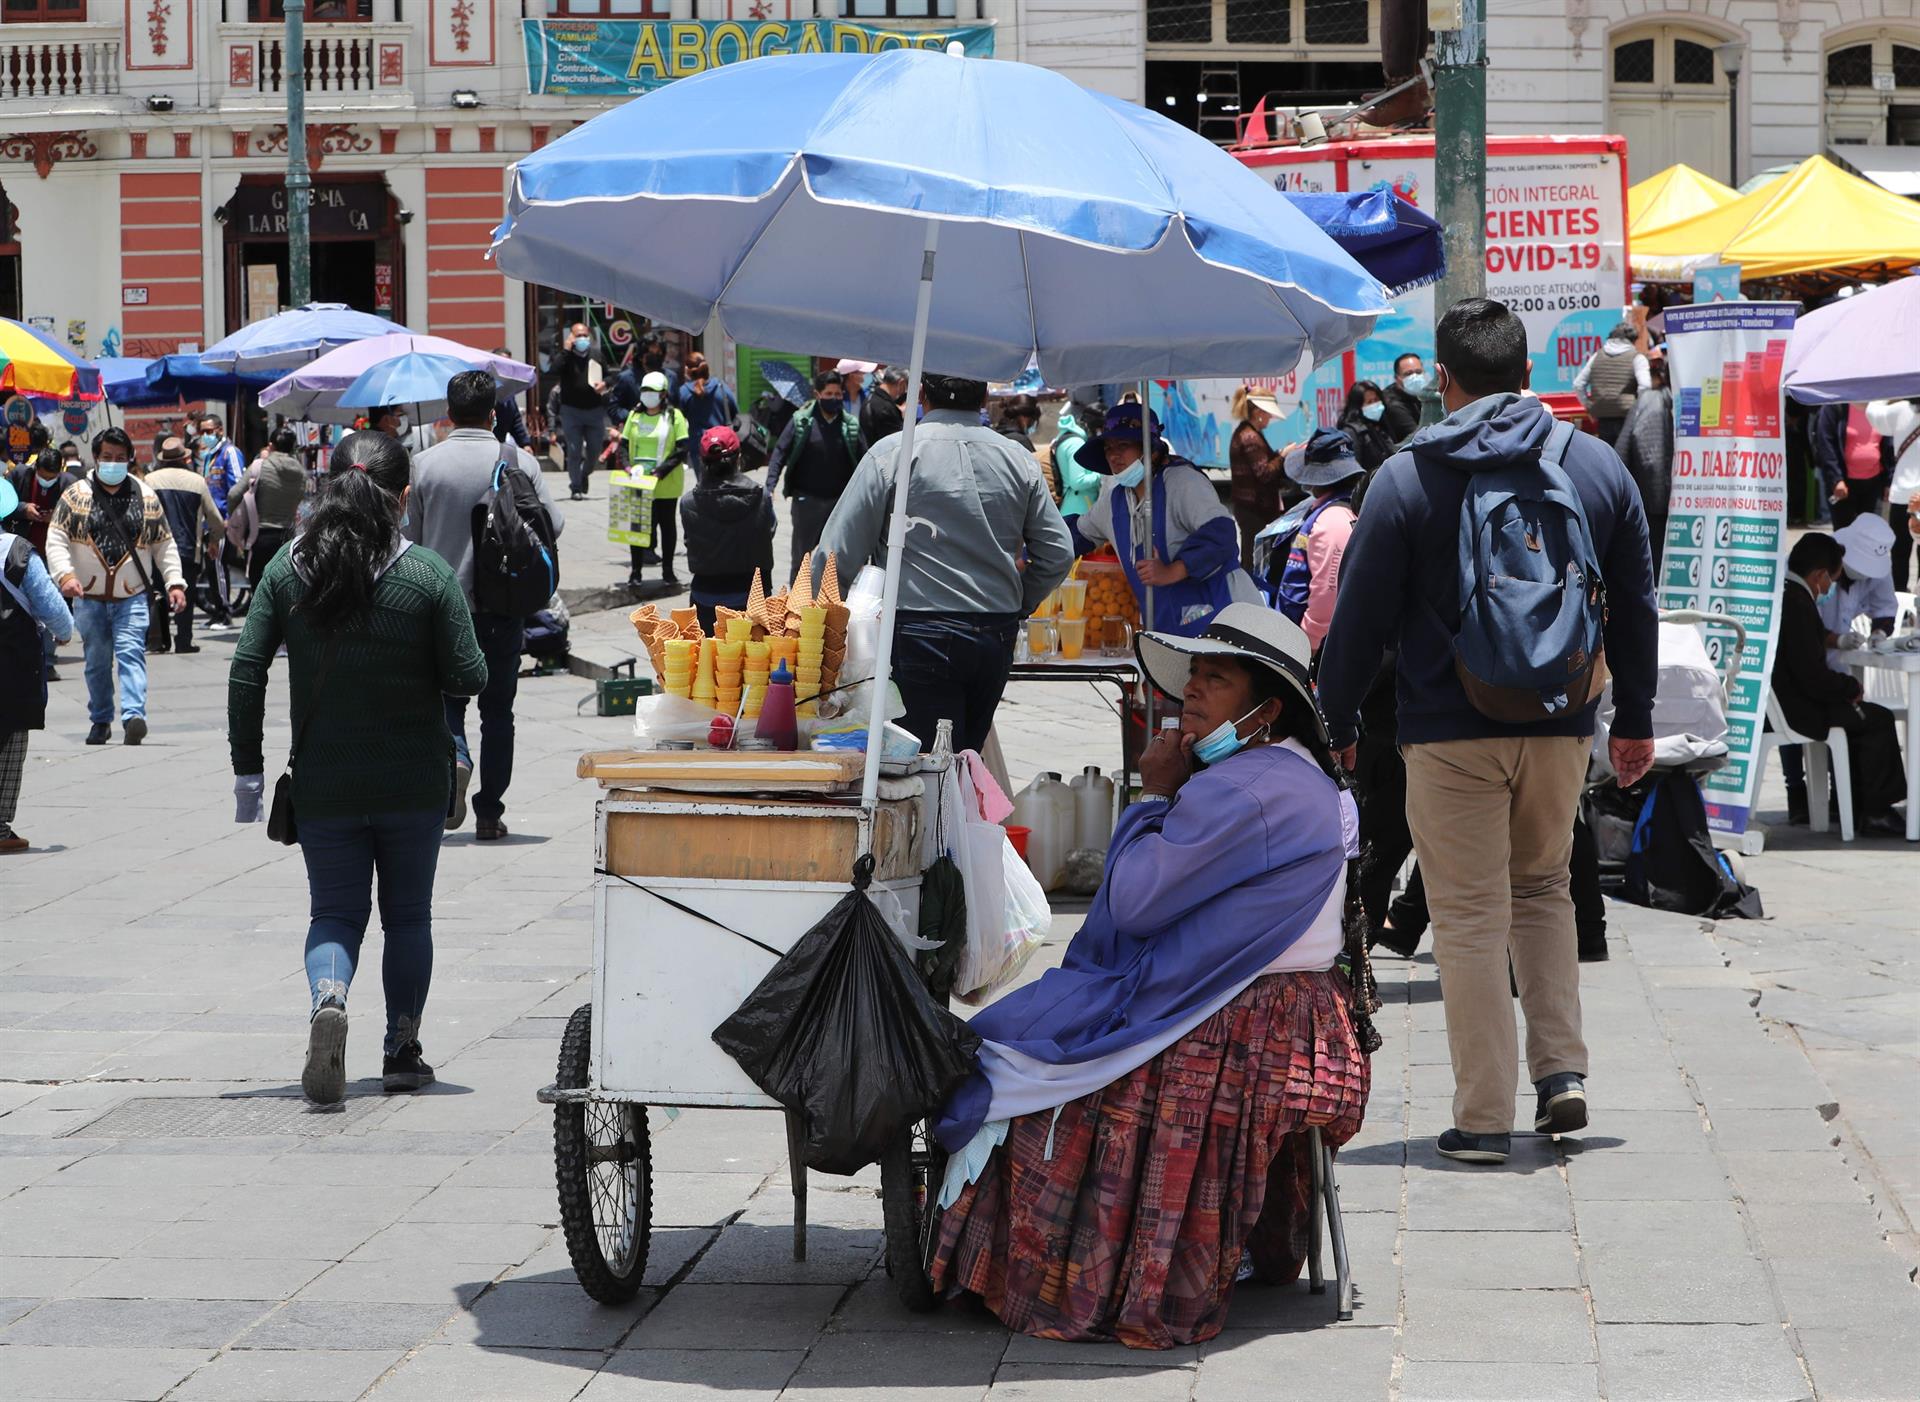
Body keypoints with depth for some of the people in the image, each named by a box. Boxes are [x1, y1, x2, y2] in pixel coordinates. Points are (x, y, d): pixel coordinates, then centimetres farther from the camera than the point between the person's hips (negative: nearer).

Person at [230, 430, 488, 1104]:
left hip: (322, 784, 1)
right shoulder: (428, 573, -11)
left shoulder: (288, 568, -4)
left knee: (335, 913, 9)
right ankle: (402, 1049, 18)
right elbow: (468, 677, -11)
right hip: (413, 782, -1)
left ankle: (328, 999, -20)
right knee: (408, 914, 16)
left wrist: (248, 770, 1)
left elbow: (247, 673, -6)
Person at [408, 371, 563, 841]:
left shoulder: (425, 464, -4)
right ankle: (490, 814, 9)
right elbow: (553, 524, -4)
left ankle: (454, 755, -18)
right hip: (503, 607, 0)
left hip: (445, 604, 0)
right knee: (498, 709, 10)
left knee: (448, 697, 13)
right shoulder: (519, 460, -5)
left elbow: (413, 536, 1)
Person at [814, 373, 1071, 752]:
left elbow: (840, 552, -5)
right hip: (997, 636, 5)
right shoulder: (1018, 459, 7)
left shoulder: (892, 454, -6)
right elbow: (1057, 554, 9)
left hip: (921, 635, -4)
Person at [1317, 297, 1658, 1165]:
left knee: (1471, 914, 1)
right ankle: (1562, 1070, 10)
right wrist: (1635, 720, 20)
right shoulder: (1597, 466, 4)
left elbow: (1361, 615, -4)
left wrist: (1335, 724, 8)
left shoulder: (1406, 478, -6)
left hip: (1450, 733, -3)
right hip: (1561, 730, 3)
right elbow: (1634, 605, 11)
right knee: (1542, 889, 21)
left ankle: (1483, 1117, 1)